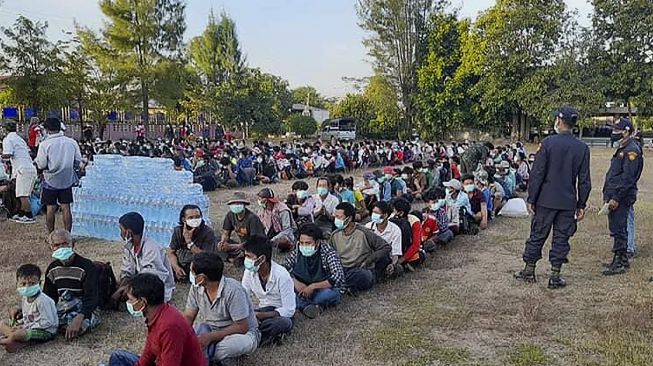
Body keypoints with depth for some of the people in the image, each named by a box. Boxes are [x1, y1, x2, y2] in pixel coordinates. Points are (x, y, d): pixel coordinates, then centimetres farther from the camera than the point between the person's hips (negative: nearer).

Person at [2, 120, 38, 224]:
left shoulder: (7, 139, -3)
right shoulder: (20, 138, 22)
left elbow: (8, 155, -16)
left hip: (23, 169, -8)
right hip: (31, 168, 9)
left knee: (23, 195, -3)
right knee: (24, 194, 16)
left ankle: (29, 217, -2)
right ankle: (21, 214, 24)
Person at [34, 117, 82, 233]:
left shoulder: (45, 144, -12)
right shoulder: (72, 142, -4)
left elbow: (41, 166, -10)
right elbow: (78, 161, 2)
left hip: (51, 180, -2)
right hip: (67, 179, 2)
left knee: (50, 208, 7)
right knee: (66, 207, 7)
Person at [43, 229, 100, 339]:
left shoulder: (87, 267, -14)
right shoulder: (52, 269, 7)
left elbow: (91, 298, -21)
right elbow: (48, 297, 13)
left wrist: (78, 318, -38)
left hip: (85, 310, -5)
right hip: (61, 311, 5)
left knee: (77, 329, -37)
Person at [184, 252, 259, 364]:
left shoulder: (233, 290, -28)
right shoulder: (196, 288, -9)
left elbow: (242, 327, -25)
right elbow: (188, 317, -2)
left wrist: (210, 337, -30)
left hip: (242, 333, -4)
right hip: (213, 331, 4)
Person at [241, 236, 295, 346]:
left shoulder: (281, 275, -23)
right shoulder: (249, 272, -8)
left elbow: (289, 310, -22)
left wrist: (260, 315, -31)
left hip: (281, 314, -5)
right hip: (262, 311, 5)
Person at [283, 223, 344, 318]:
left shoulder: (328, 252, -19)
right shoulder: (297, 250, -8)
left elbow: (338, 278, -29)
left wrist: (313, 286, -31)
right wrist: (295, 282, -22)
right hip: (303, 289, 4)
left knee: (331, 293, -37)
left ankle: (302, 304, -15)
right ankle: (308, 306, -28)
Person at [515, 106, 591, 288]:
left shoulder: (548, 143, -10)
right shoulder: (582, 148, -1)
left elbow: (537, 173, -10)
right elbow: (584, 181, 2)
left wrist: (531, 199, -4)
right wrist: (581, 205, 9)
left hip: (546, 200, -2)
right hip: (568, 203, 2)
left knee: (537, 235, 9)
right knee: (561, 238, 9)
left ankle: (529, 271, 19)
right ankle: (555, 276, 14)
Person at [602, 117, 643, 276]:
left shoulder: (632, 150, -14)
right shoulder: (622, 148, 18)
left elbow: (628, 178, -20)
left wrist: (616, 198, -22)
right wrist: (608, 195, 18)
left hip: (621, 198, -10)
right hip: (614, 197, 10)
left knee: (618, 230, -6)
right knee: (616, 229, 15)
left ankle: (620, 264, 0)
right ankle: (620, 260, 25)